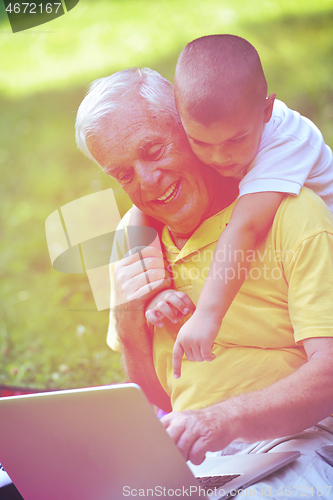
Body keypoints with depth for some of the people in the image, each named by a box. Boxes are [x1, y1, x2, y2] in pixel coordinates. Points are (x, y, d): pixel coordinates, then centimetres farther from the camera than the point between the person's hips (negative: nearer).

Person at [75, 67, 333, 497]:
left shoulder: (291, 214, -8)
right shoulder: (133, 240, 10)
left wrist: (227, 418, -33)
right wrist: (130, 328, -4)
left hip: (290, 440, -5)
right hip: (180, 450, 5)